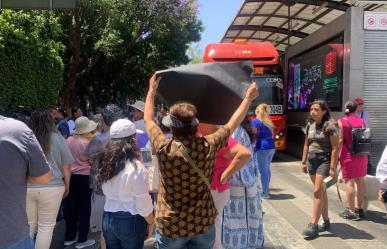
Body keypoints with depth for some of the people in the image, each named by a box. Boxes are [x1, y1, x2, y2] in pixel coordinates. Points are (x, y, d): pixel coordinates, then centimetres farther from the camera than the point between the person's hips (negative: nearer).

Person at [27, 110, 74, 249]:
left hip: (25, 187, 2)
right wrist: (67, 186, 16)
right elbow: (66, 168, 3)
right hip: (51, 187, -1)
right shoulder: (58, 138, 0)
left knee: (28, 225, 16)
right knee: (46, 227, 9)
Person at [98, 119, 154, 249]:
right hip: (130, 221, -6)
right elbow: (143, 203, -14)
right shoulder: (136, 167, -18)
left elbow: (108, 192, 6)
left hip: (108, 218, 6)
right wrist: (151, 223, -4)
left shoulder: (106, 163, 2)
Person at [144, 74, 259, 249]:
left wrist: (152, 91, 15)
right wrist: (249, 98, 17)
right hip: (204, 223, 2)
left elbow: (148, 120, 2)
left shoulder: (163, 148, -17)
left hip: (170, 226, -2)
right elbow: (232, 124, 4)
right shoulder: (208, 146, -13)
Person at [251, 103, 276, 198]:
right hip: (271, 146, 8)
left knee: (263, 170, -4)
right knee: (267, 169, 18)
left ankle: (265, 193, -1)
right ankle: (267, 189, 28)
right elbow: (271, 134, 17)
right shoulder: (268, 121, 17)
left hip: (262, 147, -8)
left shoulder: (256, 121, -6)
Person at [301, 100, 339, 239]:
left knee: (317, 191, -11)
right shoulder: (310, 125, 7)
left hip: (324, 160, -7)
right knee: (321, 192, 13)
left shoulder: (330, 125, -12)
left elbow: (335, 148, -15)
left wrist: (333, 167, -19)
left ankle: (313, 225, -7)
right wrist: (304, 162, 13)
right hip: (312, 160, 7)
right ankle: (326, 222, 23)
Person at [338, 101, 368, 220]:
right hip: (361, 156, 5)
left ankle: (351, 211, 2)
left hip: (348, 156, -5)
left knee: (349, 181, -1)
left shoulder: (341, 121, -7)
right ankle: (359, 208, 24)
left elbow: (340, 140, -12)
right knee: (360, 180, 13)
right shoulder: (362, 121, 6)